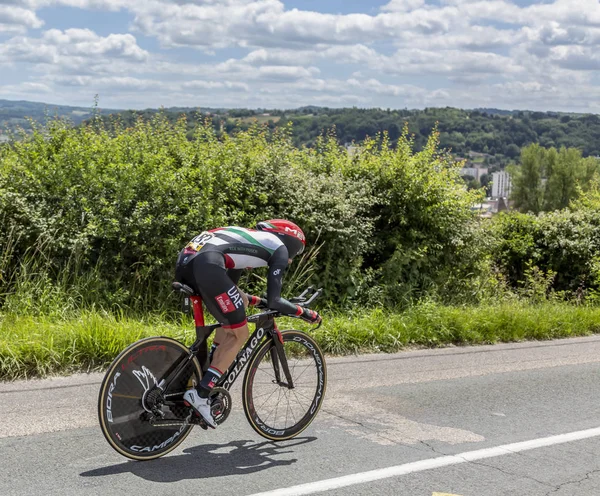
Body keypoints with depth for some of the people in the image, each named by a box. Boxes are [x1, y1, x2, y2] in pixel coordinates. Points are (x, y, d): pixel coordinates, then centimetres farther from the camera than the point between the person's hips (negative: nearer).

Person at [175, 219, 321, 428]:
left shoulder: (251, 239, 36)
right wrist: (306, 313, 20)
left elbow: (229, 283, 42)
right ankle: (200, 394, -2)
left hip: (183, 262, 9)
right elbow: (273, 302, 6)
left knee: (241, 302, 26)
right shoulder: (280, 248, 15)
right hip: (206, 264, -9)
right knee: (240, 334, 6)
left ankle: (208, 367, 21)